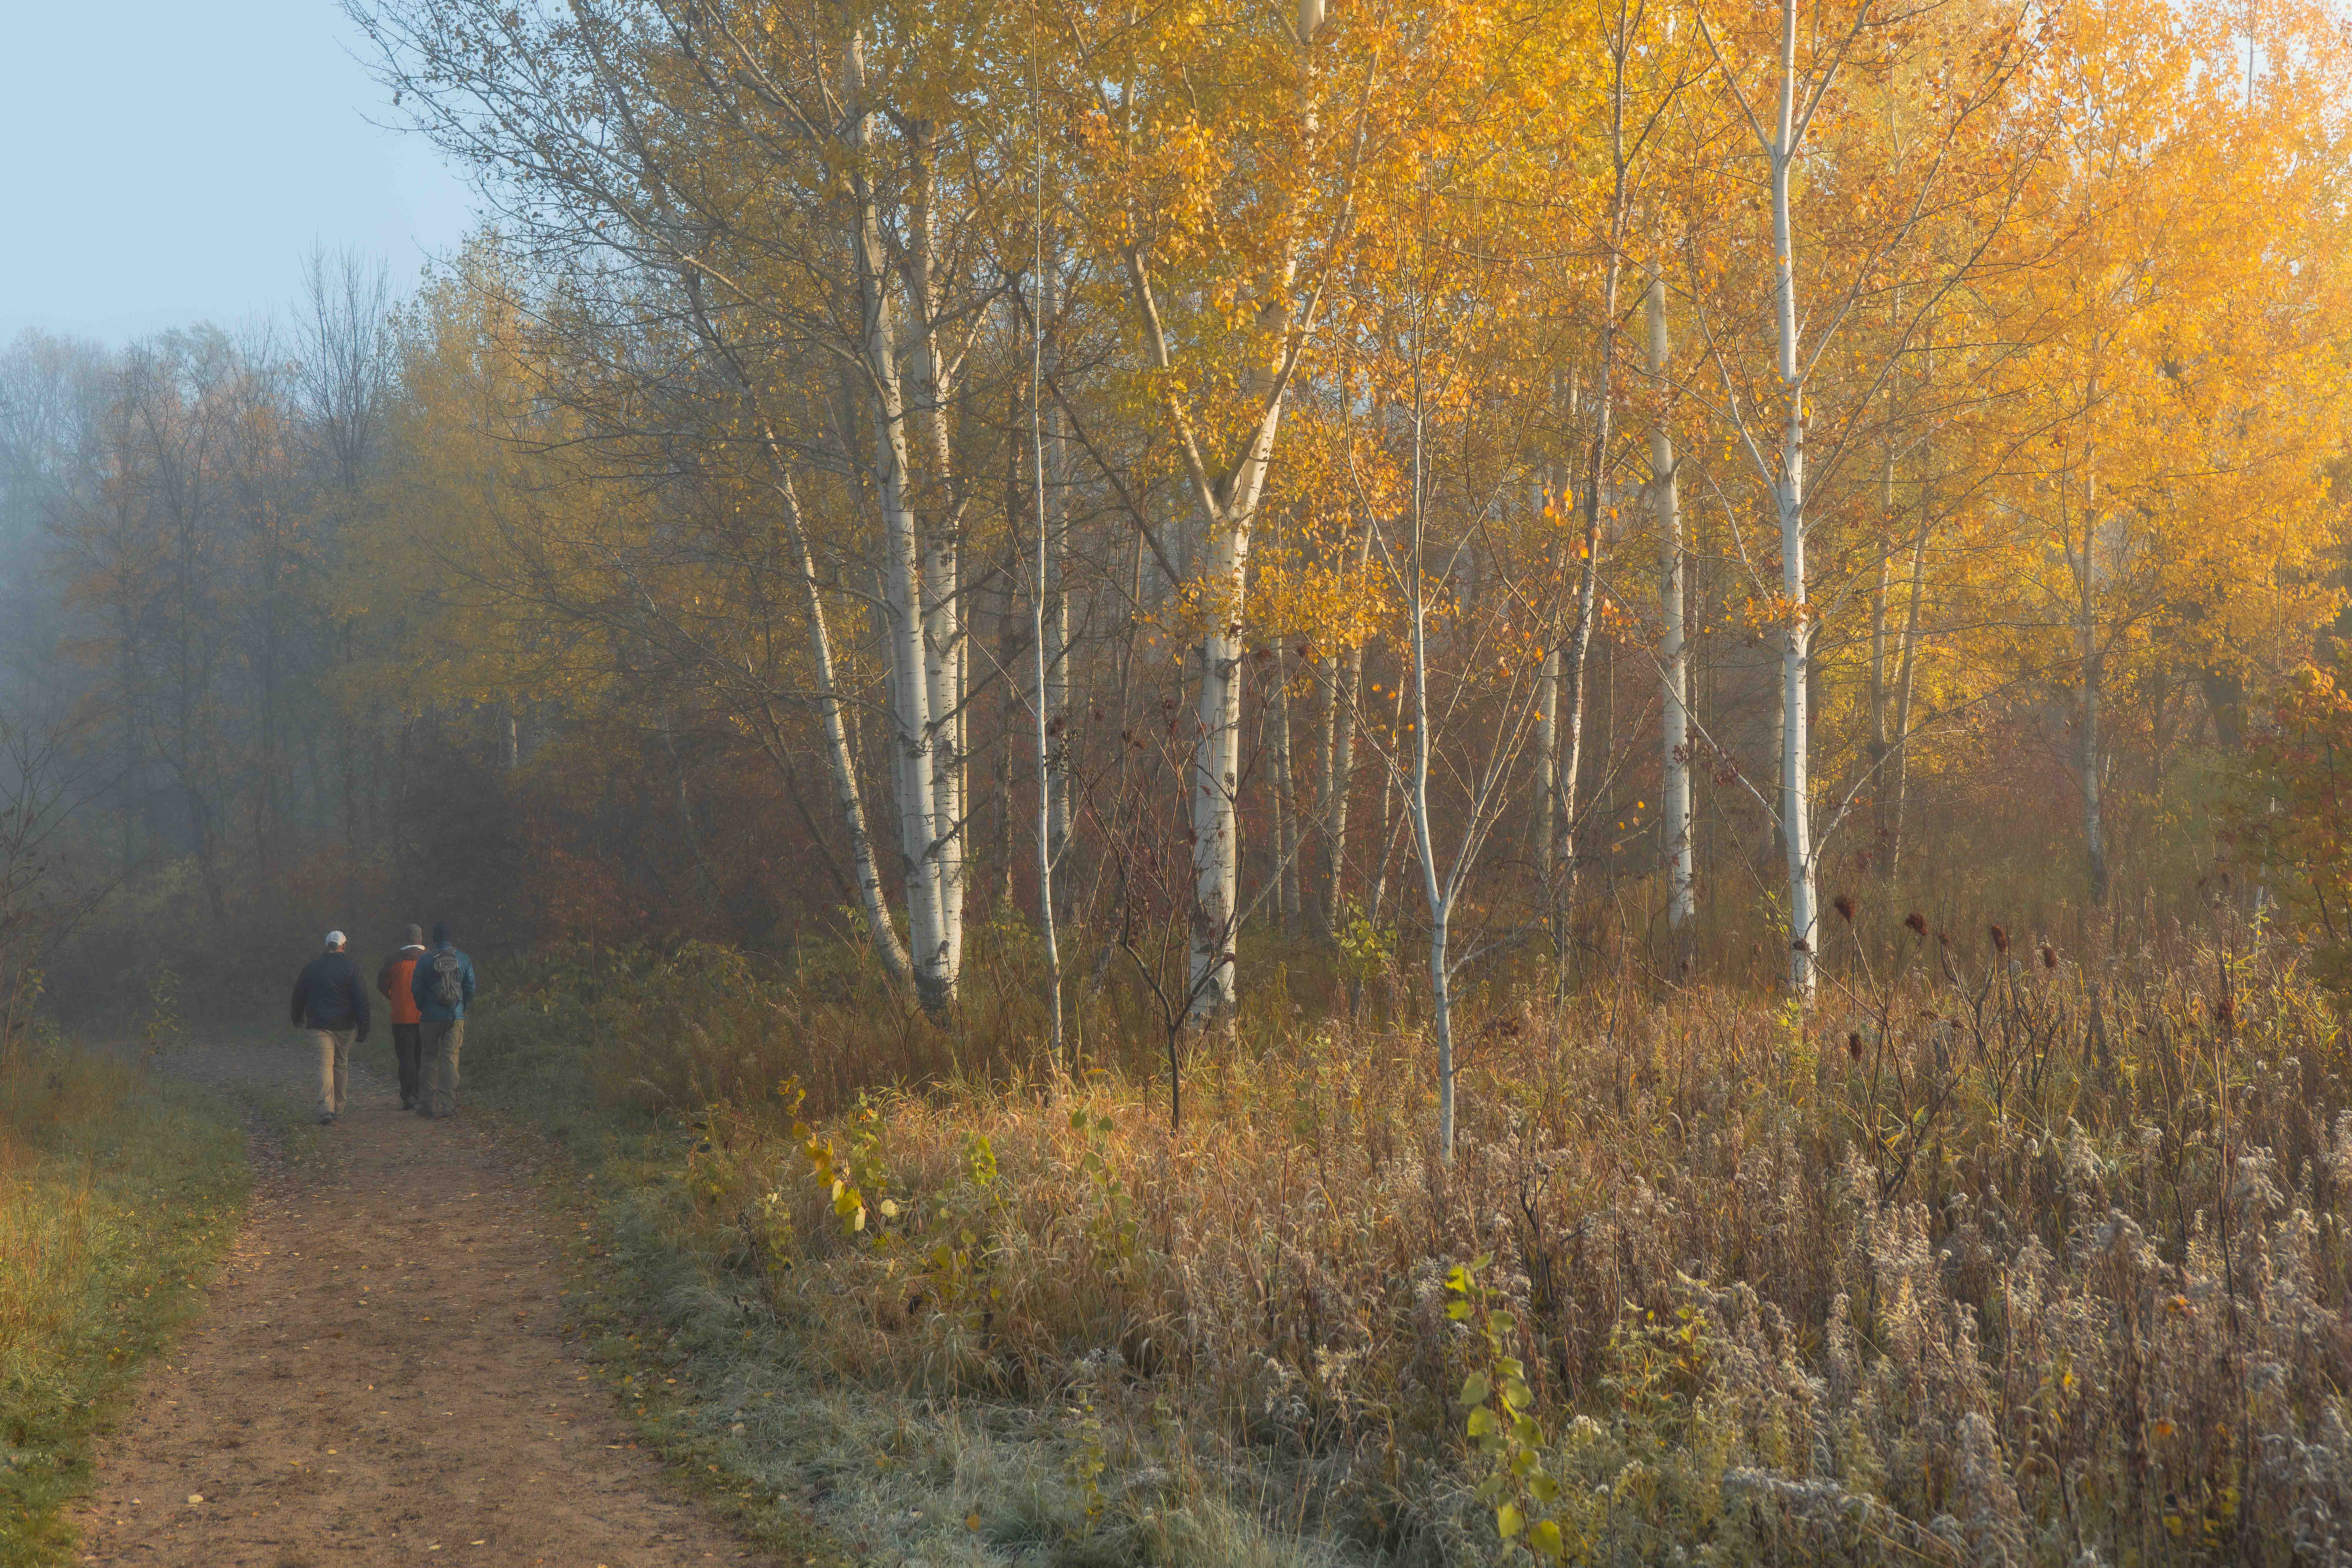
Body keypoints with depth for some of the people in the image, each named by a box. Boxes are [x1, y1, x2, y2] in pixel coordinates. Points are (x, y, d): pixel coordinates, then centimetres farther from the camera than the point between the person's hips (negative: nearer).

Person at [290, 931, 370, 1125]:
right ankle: (338, 1108, 22)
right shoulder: (351, 968, -1)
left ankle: (326, 1108, -23)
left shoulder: (311, 968, 4)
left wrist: (298, 1019, 32)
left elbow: (299, 997, 15)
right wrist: (363, 1029, -3)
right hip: (345, 1026, 0)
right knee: (341, 1064, 15)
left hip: (319, 1025, 0)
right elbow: (362, 1000, -6)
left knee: (325, 1065, -7)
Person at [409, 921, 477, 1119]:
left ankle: (430, 1103, 7)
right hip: (456, 1017, 1)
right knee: (451, 1058, 2)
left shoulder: (425, 960, -3)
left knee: (431, 1059, 9)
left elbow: (416, 989, -1)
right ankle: (449, 1105, -1)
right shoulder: (464, 960, 1)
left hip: (432, 1017, -1)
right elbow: (471, 988, 4)